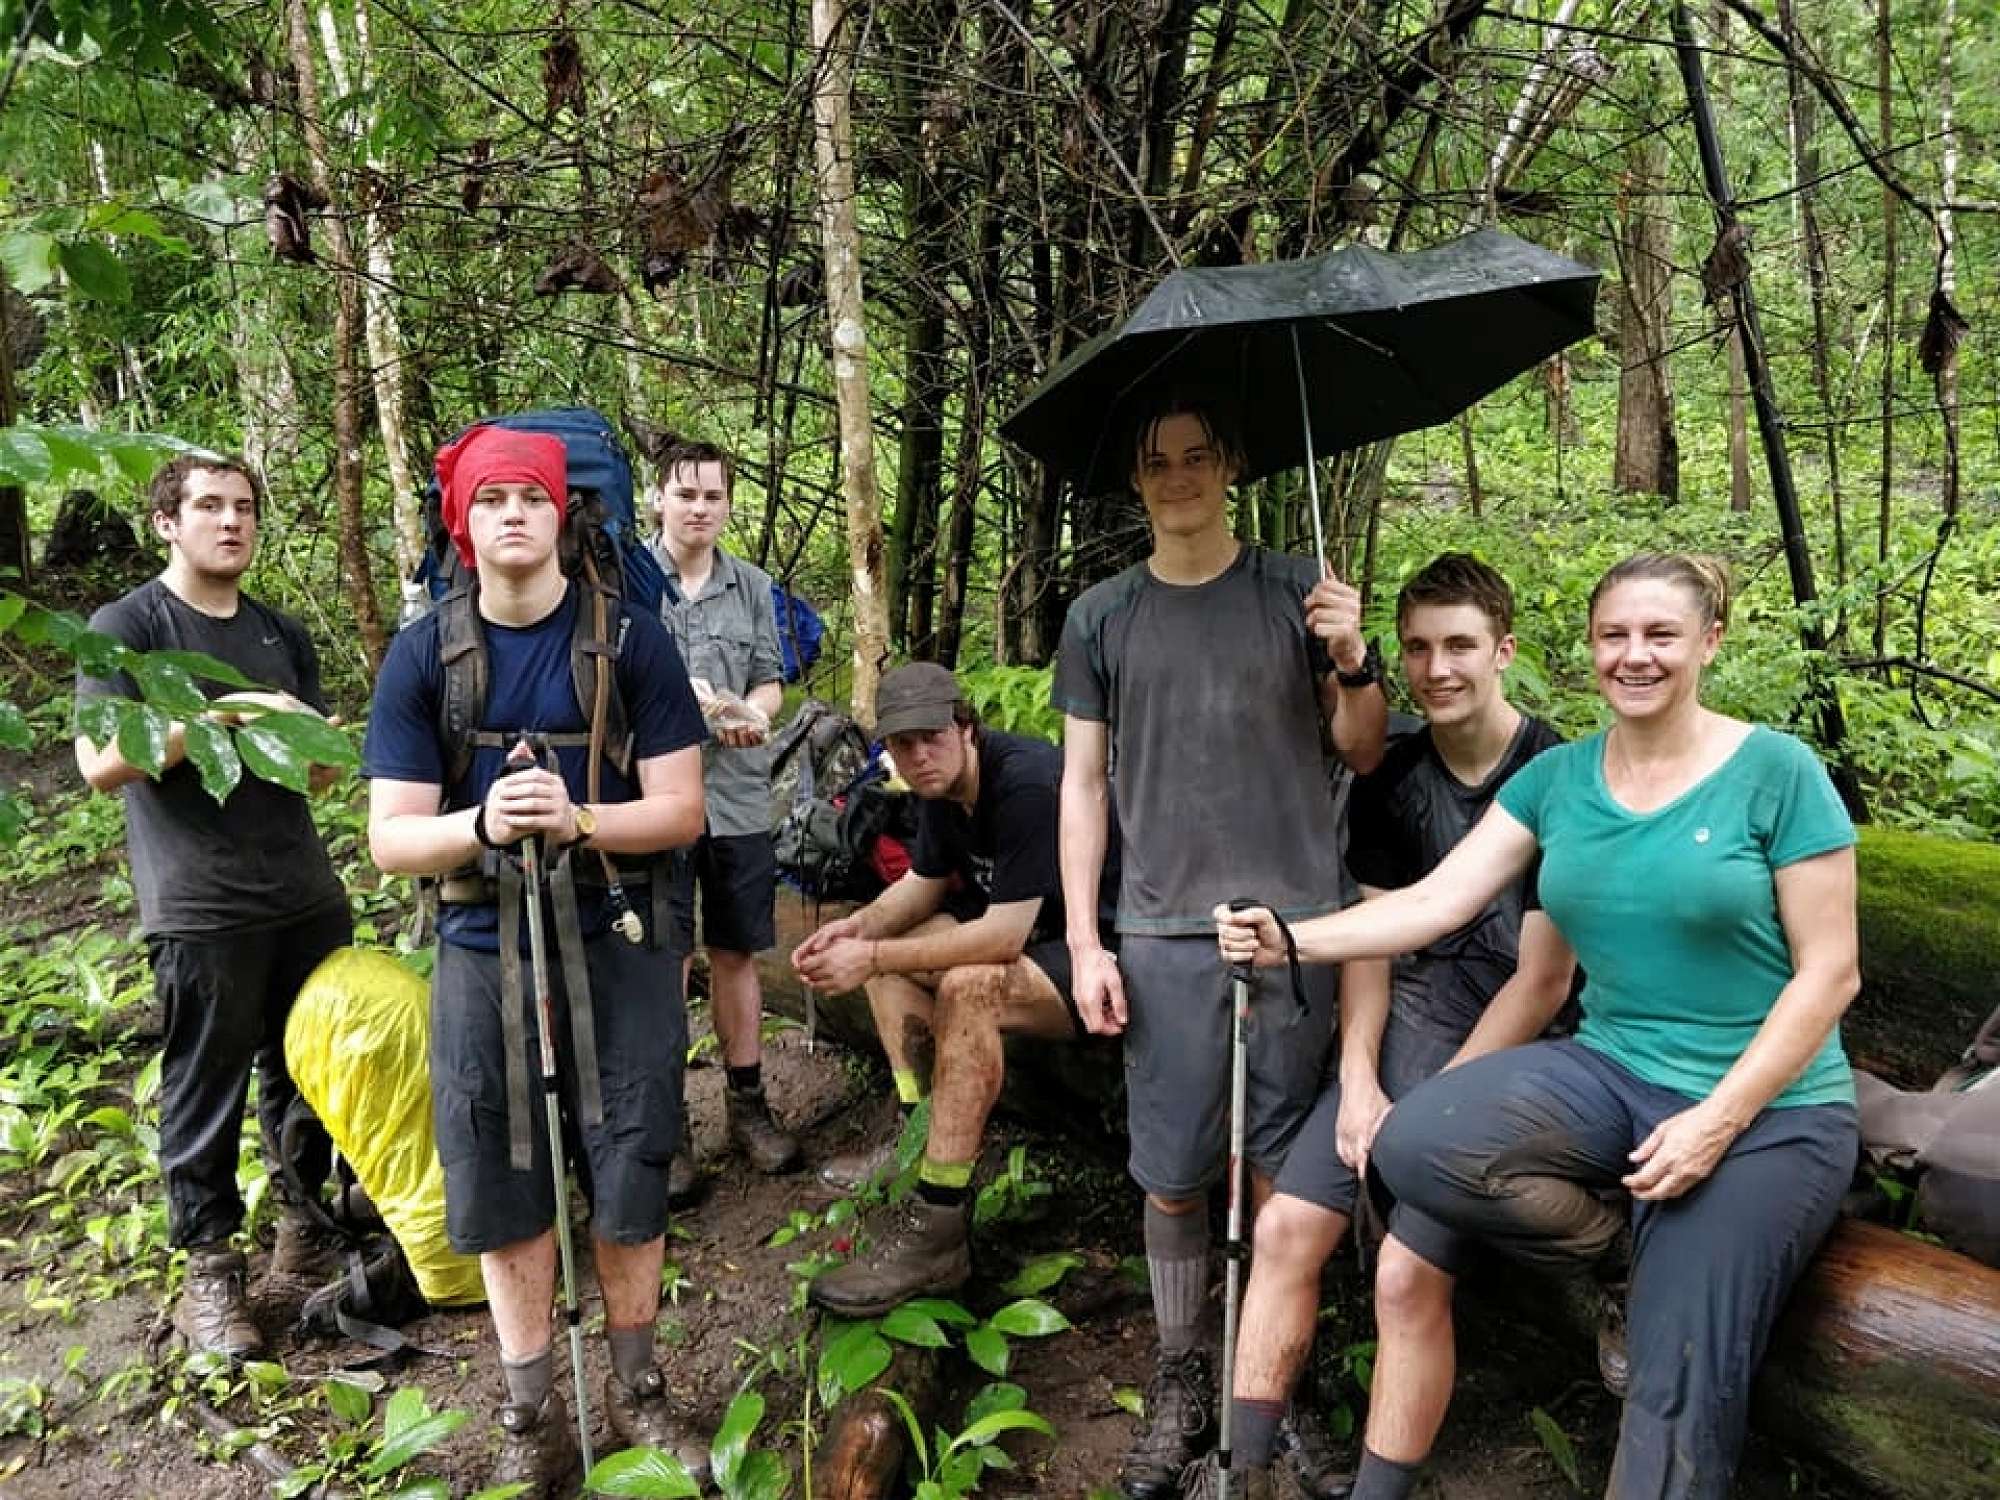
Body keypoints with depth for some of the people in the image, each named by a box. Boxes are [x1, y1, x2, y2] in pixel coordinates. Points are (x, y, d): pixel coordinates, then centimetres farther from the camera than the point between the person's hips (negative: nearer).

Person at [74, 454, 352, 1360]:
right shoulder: (127, 626, -2)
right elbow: (101, 764, -12)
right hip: (200, 911, -5)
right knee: (206, 1093, 3)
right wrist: (221, 715, -17)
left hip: (309, 900, 5)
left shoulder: (283, 635, 14)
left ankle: (306, 1233, 25)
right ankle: (209, 1270, 16)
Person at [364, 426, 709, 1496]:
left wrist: (576, 822, -25)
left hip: (616, 949, -1)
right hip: (481, 956, 1)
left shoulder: (631, 640, -4)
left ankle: (637, 1395, 31)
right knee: (504, 1198, 8)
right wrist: (483, 823, -26)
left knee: (627, 1189, 7)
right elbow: (391, 838, -5)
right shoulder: (421, 656, -1)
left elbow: (679, 811, -6)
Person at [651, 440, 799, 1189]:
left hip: (737, 798, 3)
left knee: (735, 953, 13)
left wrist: (752, 715, -11)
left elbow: (771, 680, 10)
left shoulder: (752, 585, 9)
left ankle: (748, 1104, 26)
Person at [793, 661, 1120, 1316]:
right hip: (1032, 936, 10)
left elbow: (1003, 936, -30)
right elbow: (925, 884, 14)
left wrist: (875, 957, -28)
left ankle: (935, 1231, -27)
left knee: (967, 986, -33)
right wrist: (861, 925, -7)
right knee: (885, 941, 8)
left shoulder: (1027, 782, -26)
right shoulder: (943, 785, 2)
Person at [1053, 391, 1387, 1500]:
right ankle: (1179, 1386, 24)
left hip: (1297, 919, 0)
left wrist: (1353, 659, -12)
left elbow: (1361, 753, 7)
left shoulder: (1297, 592, 5)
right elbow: (1081, 784, 7)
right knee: (1172, 1175, 6)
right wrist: (1083, 940, 1)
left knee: (1285, 1171, 6)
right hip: (1164, 932, 1)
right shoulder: (1101, 618, 6)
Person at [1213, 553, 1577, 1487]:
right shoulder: (1389, 781, 7)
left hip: (1511, 1047, -5)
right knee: (1283, 1228, -4)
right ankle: (1239, 1467, 7)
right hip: (1405, 1024, 6)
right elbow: (1368, 943, 8)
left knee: (1408, 1271, -18)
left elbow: (1545, 979, -12)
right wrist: (1360, 1081, -5)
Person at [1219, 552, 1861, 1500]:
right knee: (1414, 1144, -23)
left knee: (1678, 1390, -9)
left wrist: (1720, 1118, -18)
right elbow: (1437, 901, -3)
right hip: (1611, 1072, 4)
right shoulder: (1557, 777, 3)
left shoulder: (1777, 772, -8)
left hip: (1768, 1109, -3)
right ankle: (1624, 1247, 1)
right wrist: (1294, 939, -18)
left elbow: (1828, 973, -8)